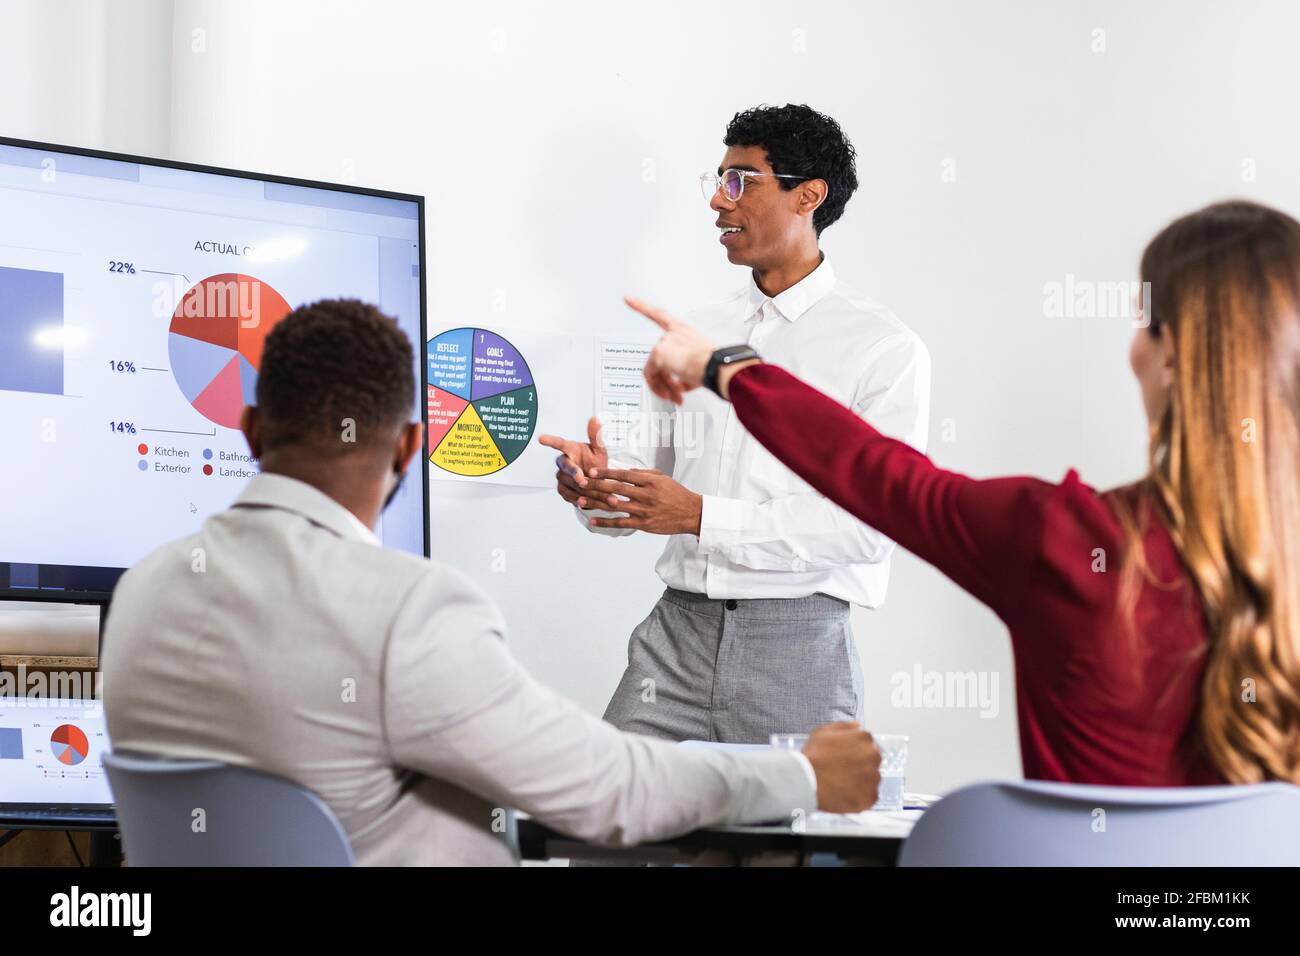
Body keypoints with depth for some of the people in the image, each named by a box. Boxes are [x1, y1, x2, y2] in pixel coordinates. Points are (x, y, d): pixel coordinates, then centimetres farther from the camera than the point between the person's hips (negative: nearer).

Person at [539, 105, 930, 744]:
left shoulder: (885, 348, -2)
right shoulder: (696, 335, 16)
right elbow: (643, 472, 15)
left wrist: (702, 516, -17)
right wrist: (594, 482, -10)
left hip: (796, 646, -4)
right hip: (677, 629, 4)